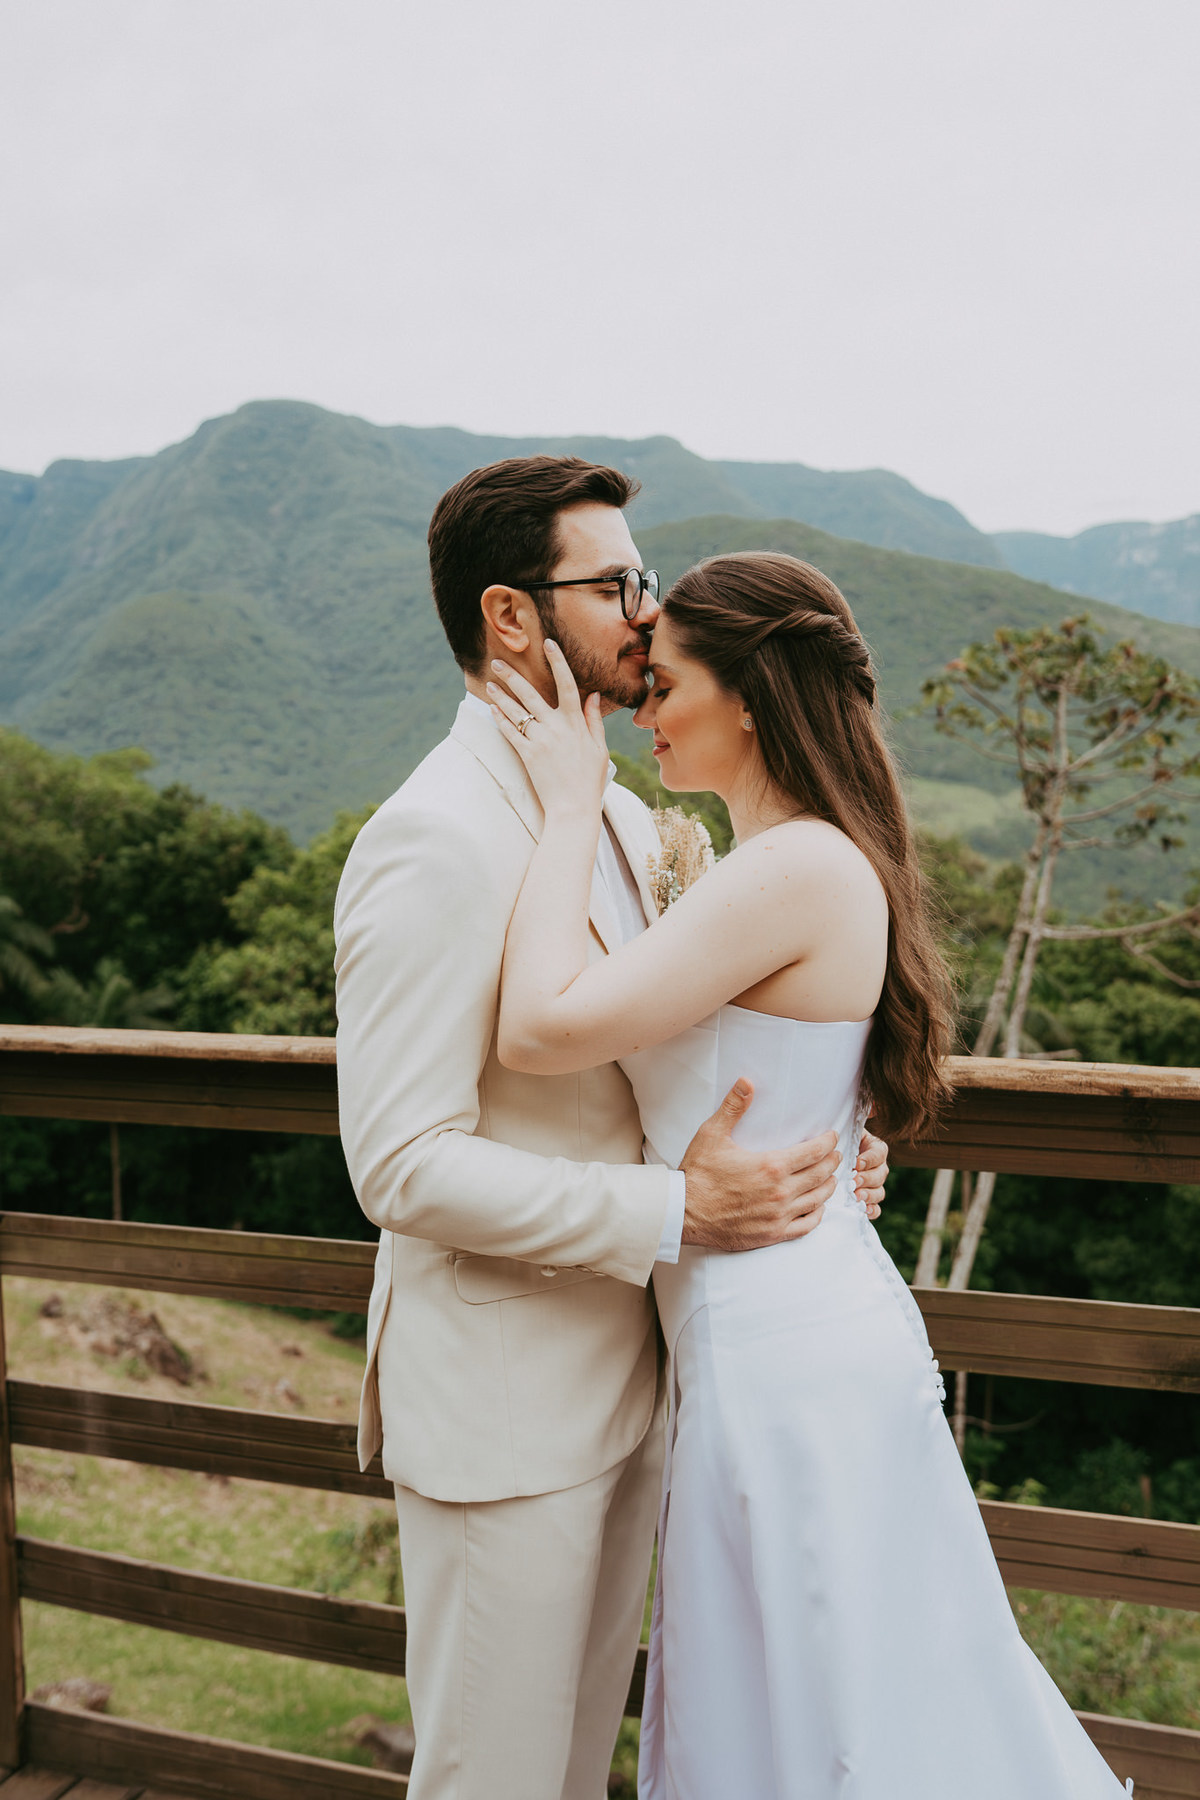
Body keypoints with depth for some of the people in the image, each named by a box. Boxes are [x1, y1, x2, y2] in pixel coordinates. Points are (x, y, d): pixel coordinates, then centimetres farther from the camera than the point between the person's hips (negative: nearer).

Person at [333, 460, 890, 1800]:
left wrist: (803, 1148, 0)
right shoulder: (432, 844, -21)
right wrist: (676, 1211, -24)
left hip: (624, 1375, 8)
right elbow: (403, 1164, -24)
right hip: (502, 1404, -8)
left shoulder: (621, 817, 8)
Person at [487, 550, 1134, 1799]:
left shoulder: (800, 868, -22)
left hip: (787, 1356, -9)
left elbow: (539, 1032, -27)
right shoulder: (804, 865, 8)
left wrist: (571, 806, -18)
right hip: (793, 1332, 9)